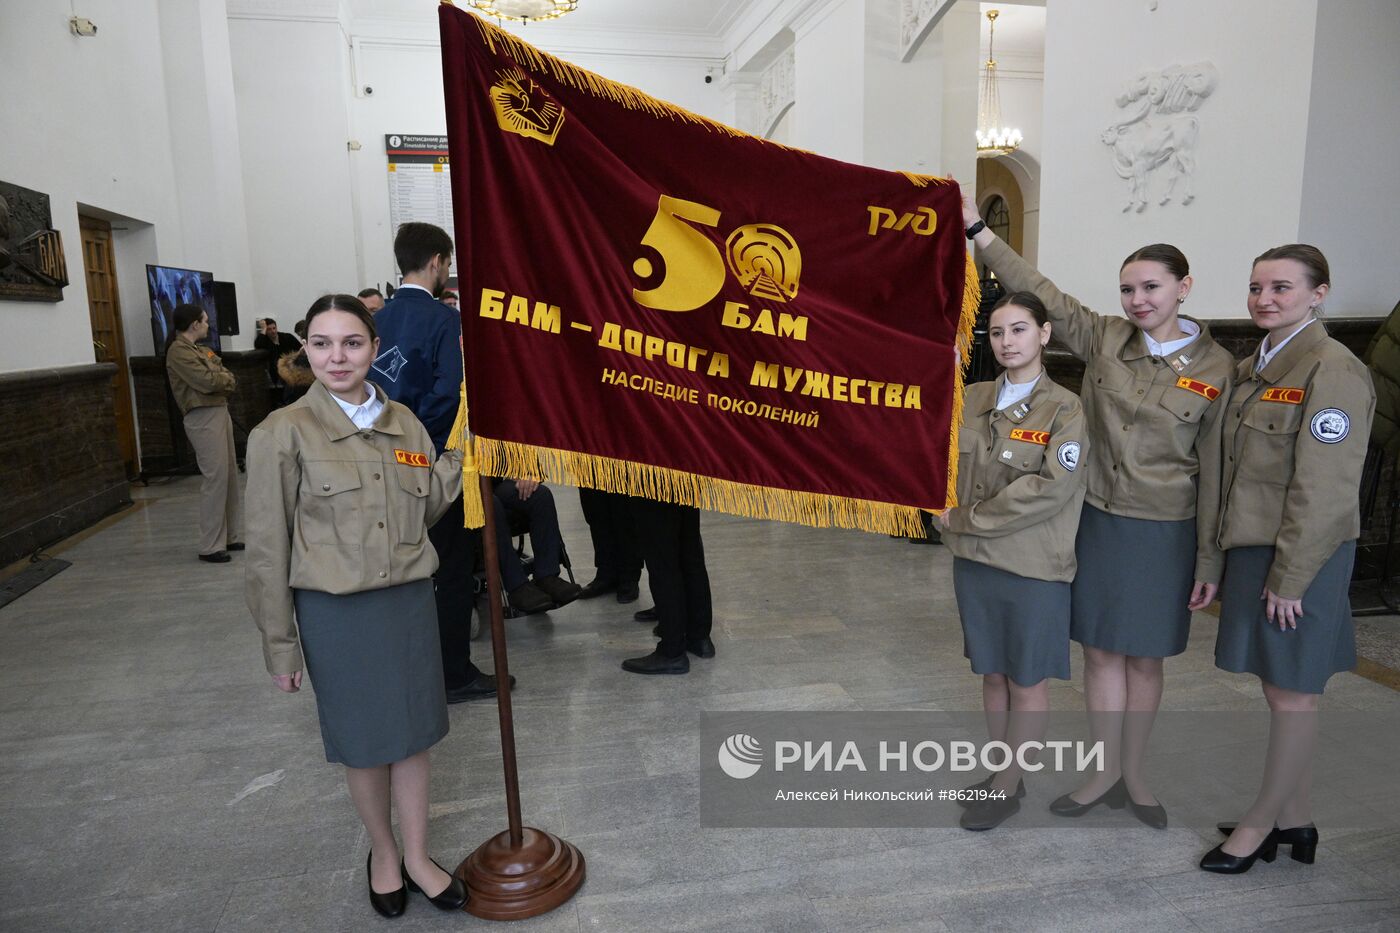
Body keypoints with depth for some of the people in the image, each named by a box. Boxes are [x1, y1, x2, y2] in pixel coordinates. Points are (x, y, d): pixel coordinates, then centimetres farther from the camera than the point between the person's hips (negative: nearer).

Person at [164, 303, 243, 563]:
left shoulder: (200, 349, 19)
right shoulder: (178, 351, -9)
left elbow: (227, 378, 13)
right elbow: (206, 381, -19)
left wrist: (220, 379, -8)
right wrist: (225, 378, 0)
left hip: (220, 412, 9)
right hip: (203, 417, -9)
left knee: (229, 475, 10)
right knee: (215, 478, -10)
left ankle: (231, 536, 18)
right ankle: (210, 546, -4)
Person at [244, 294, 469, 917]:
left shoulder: (403, 423, 3)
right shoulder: (283, 433, -10)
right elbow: (268, 549, -7)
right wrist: (280, 645, -5)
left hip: (410, 600, 4)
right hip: (337, 611, -3)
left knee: (414, 733, 14)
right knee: (364, 742, 14)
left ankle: (416, 857, 35)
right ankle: (381, 854, 39)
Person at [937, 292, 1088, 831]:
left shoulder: (1064, 409, -9)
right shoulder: (972, 399, 5)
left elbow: (1051, 488, -19)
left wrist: (969, 520, -16)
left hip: (1034, 565, -5)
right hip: (974, 559, 5)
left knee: (1026, 680, 9)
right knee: (991, 671, 16)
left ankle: (1008, 786, 24)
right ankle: (1003, 770, 33)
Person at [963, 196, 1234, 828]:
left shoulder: (1215, 369, -6)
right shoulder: (1103, 338, 0)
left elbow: (1215, 471, -4)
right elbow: (1040, 292, -3)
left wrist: (1209, 561, -4)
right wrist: (976, 227, -8)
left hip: (1165, 533, -2)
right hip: (1099, 521, 2)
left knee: (1144, 658, 11)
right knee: (1102, 652, 10)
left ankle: (1132, 775, 30)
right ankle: (1105, 775, 26)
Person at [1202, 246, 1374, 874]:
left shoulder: (1332, 371, -14)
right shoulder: (1255, 367, 12)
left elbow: (1324, 488, -18)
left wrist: (1289, 577, -17)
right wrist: (1231, 557, 12)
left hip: (1299, 555, -8)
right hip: (1254, 545, 9)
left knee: (1292, 693, 6)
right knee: (1279, 688, 16)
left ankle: (1263, 822, 21)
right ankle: (1296, 823, 31)